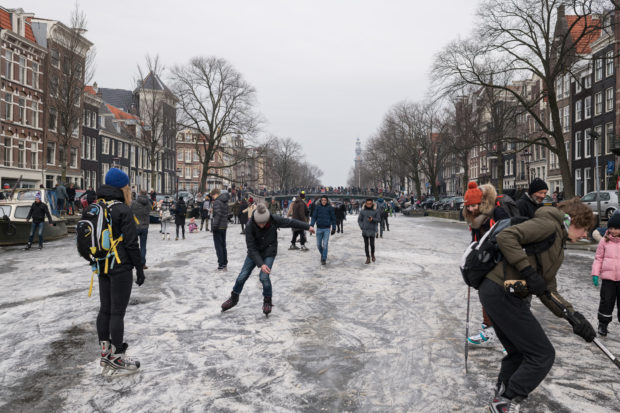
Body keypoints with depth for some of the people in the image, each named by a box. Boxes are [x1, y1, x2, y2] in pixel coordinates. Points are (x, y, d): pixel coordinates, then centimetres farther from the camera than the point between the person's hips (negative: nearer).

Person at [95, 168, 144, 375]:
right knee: (117, 312, -2)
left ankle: (105, 353, 25)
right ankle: (117, 359, 6)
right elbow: (131, 243, -16)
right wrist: (139, 269, -9)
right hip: (121, 268, -8)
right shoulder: (123, 210, -15)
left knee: (105, 309, 14)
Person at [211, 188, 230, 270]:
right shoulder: (225, 201, 12)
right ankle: (225, 264, 21)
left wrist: (214, 226, -20)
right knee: (223, 246, 16)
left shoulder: (217, 202, -14)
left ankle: (221, 265, -2)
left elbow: (218, 214, -22)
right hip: (224, 226, 8)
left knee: (218, 247, -2)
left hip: (218, 227, -8)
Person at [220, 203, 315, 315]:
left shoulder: (274, 220, -23)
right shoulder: (250, 227, -27)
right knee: (242, 276, 2)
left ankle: (267, 301, 8)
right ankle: (234, 298, 27)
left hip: (269, 252, -1)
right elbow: (251, 248, -24)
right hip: (254, 253, 1)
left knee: (264, 277, -17)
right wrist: (261, 264, -34)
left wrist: (307, 227, 5)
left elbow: (290, 222, -6)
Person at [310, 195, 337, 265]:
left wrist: (334, 228, 4)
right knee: (318, 245, 7)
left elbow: (333, 218, 5)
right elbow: (314, 217, 1)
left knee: (325, 245, -6)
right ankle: (322, 254, 34)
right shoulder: (317, 207, 1)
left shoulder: (330, 208, -1)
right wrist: (311, 225, -12)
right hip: (319, 228, 2)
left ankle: (324, 259, 2)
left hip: (326, 229, -2)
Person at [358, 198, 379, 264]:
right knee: (366, 244, 3)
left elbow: (379, 220, 3)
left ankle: (372, 254, 26)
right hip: (365, 230, 1)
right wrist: (362, 227, -6)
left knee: (372, 244, -2)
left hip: (372, 230, -1)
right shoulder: (362, 211, 4)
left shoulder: (375, 211, 2)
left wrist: (373, 219, -15)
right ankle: (368, 258, 11)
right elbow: (359, 220, 7)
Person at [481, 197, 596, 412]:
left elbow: (548, 289, 17)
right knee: (542, 355, -1)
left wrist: (572, 315, 4)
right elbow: (506, 237, -21)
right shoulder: (549, 224, -7)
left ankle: (502, 394, 38)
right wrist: (529, 272, -21)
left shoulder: (558, 247, 23)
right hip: (502, 293, -10)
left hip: (496, 294, 10)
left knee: (518, 352, 25)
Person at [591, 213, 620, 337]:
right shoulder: (605, 241, -1)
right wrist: (595, 274, -1)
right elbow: (598, 258, 5)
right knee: (606, 301, 2)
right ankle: (603, 324, 17)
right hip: (608, 277, 0)